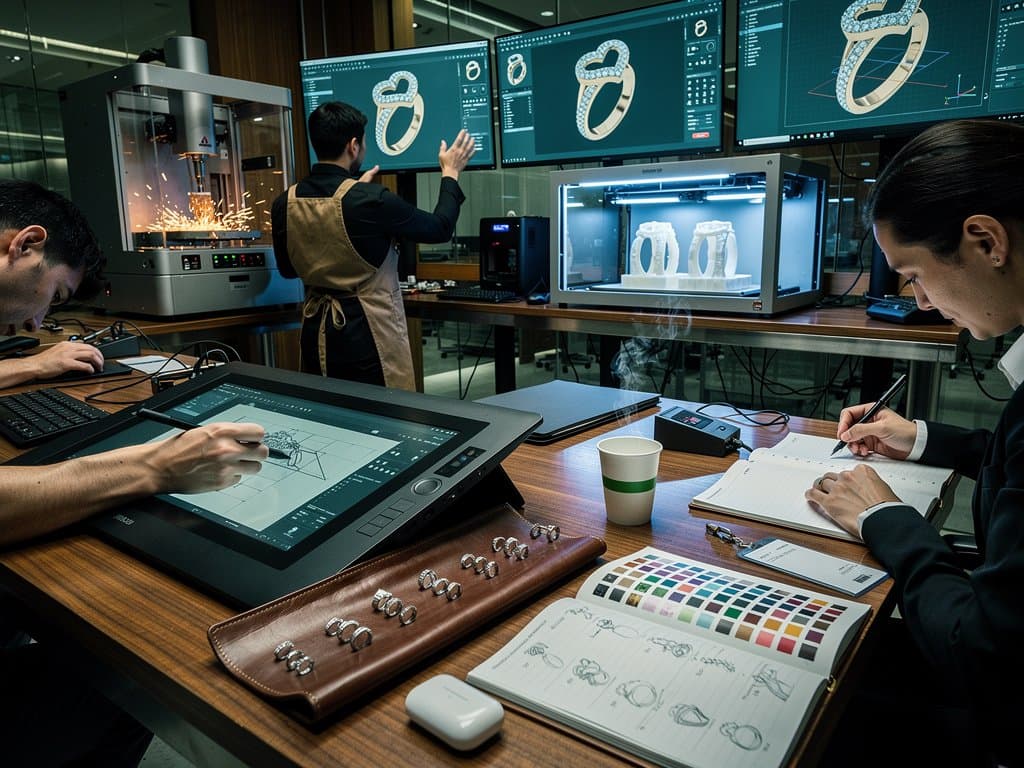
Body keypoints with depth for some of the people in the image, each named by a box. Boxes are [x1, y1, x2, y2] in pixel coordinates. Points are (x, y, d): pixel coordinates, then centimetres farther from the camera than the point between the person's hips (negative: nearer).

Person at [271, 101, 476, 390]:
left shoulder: (284, 203, -2)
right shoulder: (371, 199, -18)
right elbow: (440, 229, -5)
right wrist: (450, 174, 13)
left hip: (316, 334, 6)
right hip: (368, 336, -5)